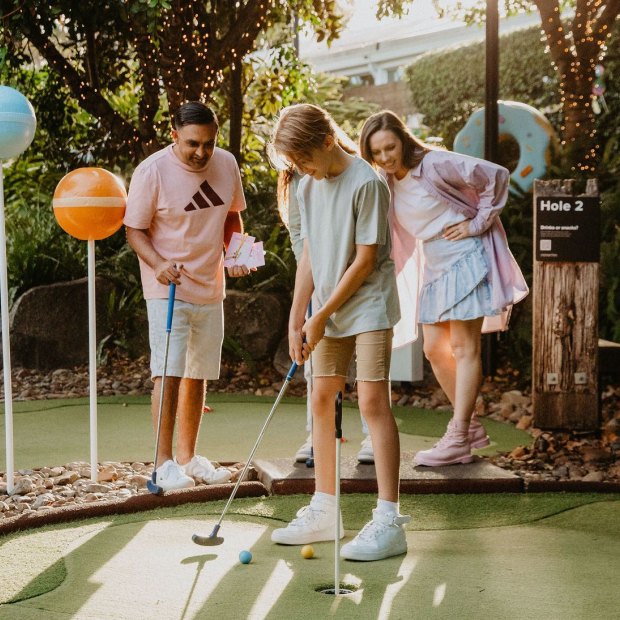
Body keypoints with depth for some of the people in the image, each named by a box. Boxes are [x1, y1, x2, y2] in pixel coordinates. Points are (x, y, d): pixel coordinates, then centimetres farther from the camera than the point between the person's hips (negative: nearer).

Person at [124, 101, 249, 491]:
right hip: (168, 288, -5)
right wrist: (158, 264, -26)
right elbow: (135, 229, -9)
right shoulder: (152, 172, -14)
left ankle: (188, 457, 22)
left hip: (211, 288, 6)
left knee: (199, 375, 11)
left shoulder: (226, 165, 1)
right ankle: (164, 462, -2)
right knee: (169, 372, -10)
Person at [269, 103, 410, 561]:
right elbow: (310, 255, 11)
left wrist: (321, 316, -13)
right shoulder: (309, 187, 7)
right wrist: (297, 318, 4)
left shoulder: (366, 183, -16)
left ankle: (389, 521, -10)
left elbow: (365, 259, -17)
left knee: (372, 402, -12)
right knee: (322, 399, 9)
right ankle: (324, 510, 20)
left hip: (368, 306, -8)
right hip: (327, 314, 8)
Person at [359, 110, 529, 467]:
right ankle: (471, 426, 20)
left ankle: (458, 440, -4)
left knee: (463, 347, -6)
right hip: (433, 268, 8)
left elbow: (497, 176, -16)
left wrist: (477, 224, -13)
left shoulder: (435, 164, -16)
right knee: (434, 349, 7)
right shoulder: (386, 184, 5)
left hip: (465, 259, -8)